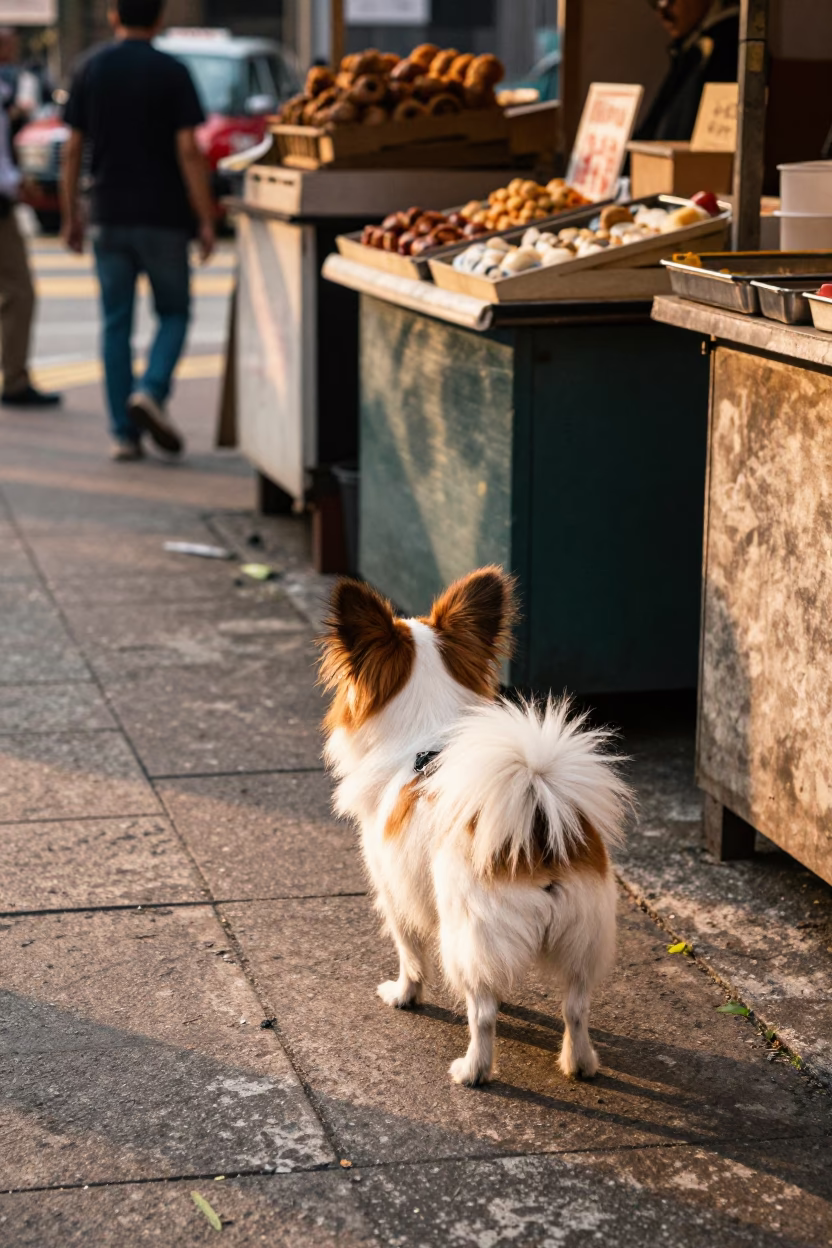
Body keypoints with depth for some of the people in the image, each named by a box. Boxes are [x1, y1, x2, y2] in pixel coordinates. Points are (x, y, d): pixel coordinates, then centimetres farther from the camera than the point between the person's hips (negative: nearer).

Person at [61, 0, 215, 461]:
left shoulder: (90, 69, 4)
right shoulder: (171, 72, -5)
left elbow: (73, 149, 3)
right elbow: (188, 150, -11)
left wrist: (71, 215, 11)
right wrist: (205, 219, -7)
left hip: (109, 216, 3)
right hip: (164, 216, -2)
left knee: (116, 323, 7)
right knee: (174, 313, 12)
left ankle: (124, 433, 5)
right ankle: (150, 390, -13)